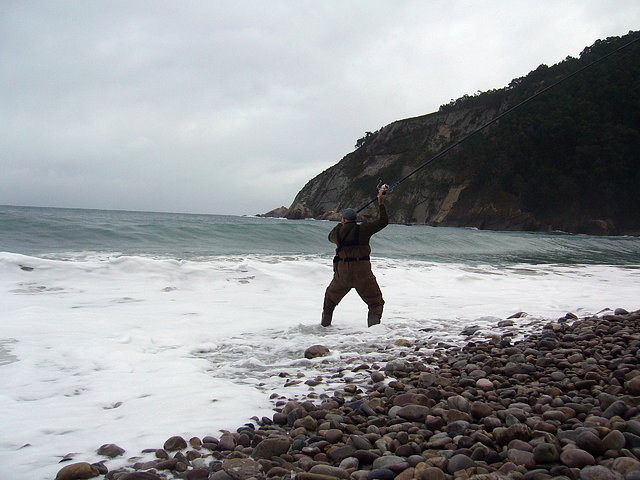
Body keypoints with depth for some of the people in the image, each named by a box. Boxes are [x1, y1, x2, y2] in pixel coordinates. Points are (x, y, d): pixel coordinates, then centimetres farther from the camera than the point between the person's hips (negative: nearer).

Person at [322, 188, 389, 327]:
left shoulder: (338, 232, 5)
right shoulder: (363, 229, -5)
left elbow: (331, 237, 30)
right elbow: (383, 222, 2)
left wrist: (340, 224, 45)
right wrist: (381, 203, 9)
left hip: (342, 273, 3)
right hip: (363, 274, -3)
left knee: (330, 298, 26)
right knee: (376, 302, 6)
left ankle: (325, 324, 33)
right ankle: (373, 325, -13)